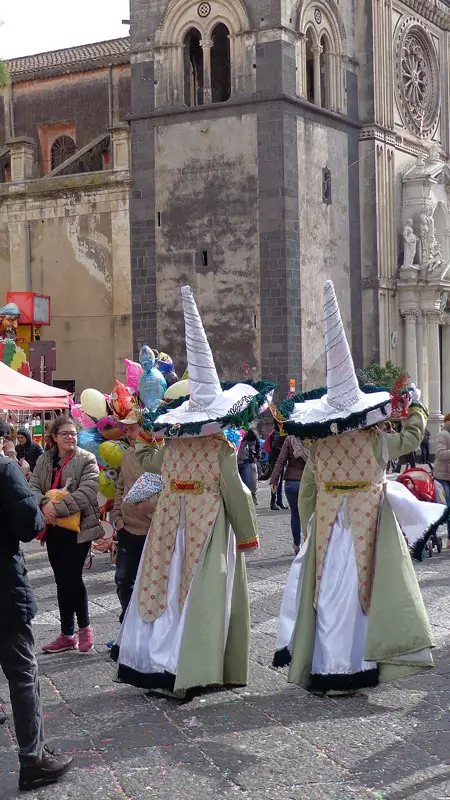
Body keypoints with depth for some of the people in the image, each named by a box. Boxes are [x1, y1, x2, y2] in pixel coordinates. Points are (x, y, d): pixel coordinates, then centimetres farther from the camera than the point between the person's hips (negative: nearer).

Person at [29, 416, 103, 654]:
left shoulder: (87, 460, -6)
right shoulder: (44, 460, 9)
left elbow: (87, 493, -17)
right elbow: (32, 487, 0)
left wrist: (57, 509, -23)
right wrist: (45, 504, -21)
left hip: (78, 528, -5)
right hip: (54, 529, 5)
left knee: (72, 577, -7)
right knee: (62, 581, 10)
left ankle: (84, 627, 14)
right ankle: (67, 634, 19)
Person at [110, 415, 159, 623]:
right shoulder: (128, 455, 9)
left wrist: (148, 503, -27)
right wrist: (117, 516, 9)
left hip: (153, 531, -7)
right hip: (127, 530, 7)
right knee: (123, 580, 14)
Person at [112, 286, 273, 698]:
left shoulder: (169, 445, 0)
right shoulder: (222, 449, -13)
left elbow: (147, 459, 19)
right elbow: (236, 494, -11)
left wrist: (145, 433, 35)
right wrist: (247, 535, 0)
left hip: (172, 523, 5)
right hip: (210, 526, -5)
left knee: (167, 584, 13)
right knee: (203, 591, 1)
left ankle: (154, 660, 20)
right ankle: (191, 669, 1)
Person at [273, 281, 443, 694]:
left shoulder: (318, 447, -6)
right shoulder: (377, 442, -9)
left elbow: (306, 495, 4)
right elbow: (413, 434, 8)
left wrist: (309, 529, 18)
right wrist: (415, 405, 23)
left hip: (327, 531, 2)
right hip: (370, 528, -2)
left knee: (331, 593, 6)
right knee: (366, 588, 4)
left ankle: (326, 668, 9)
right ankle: (360, 664, 7)